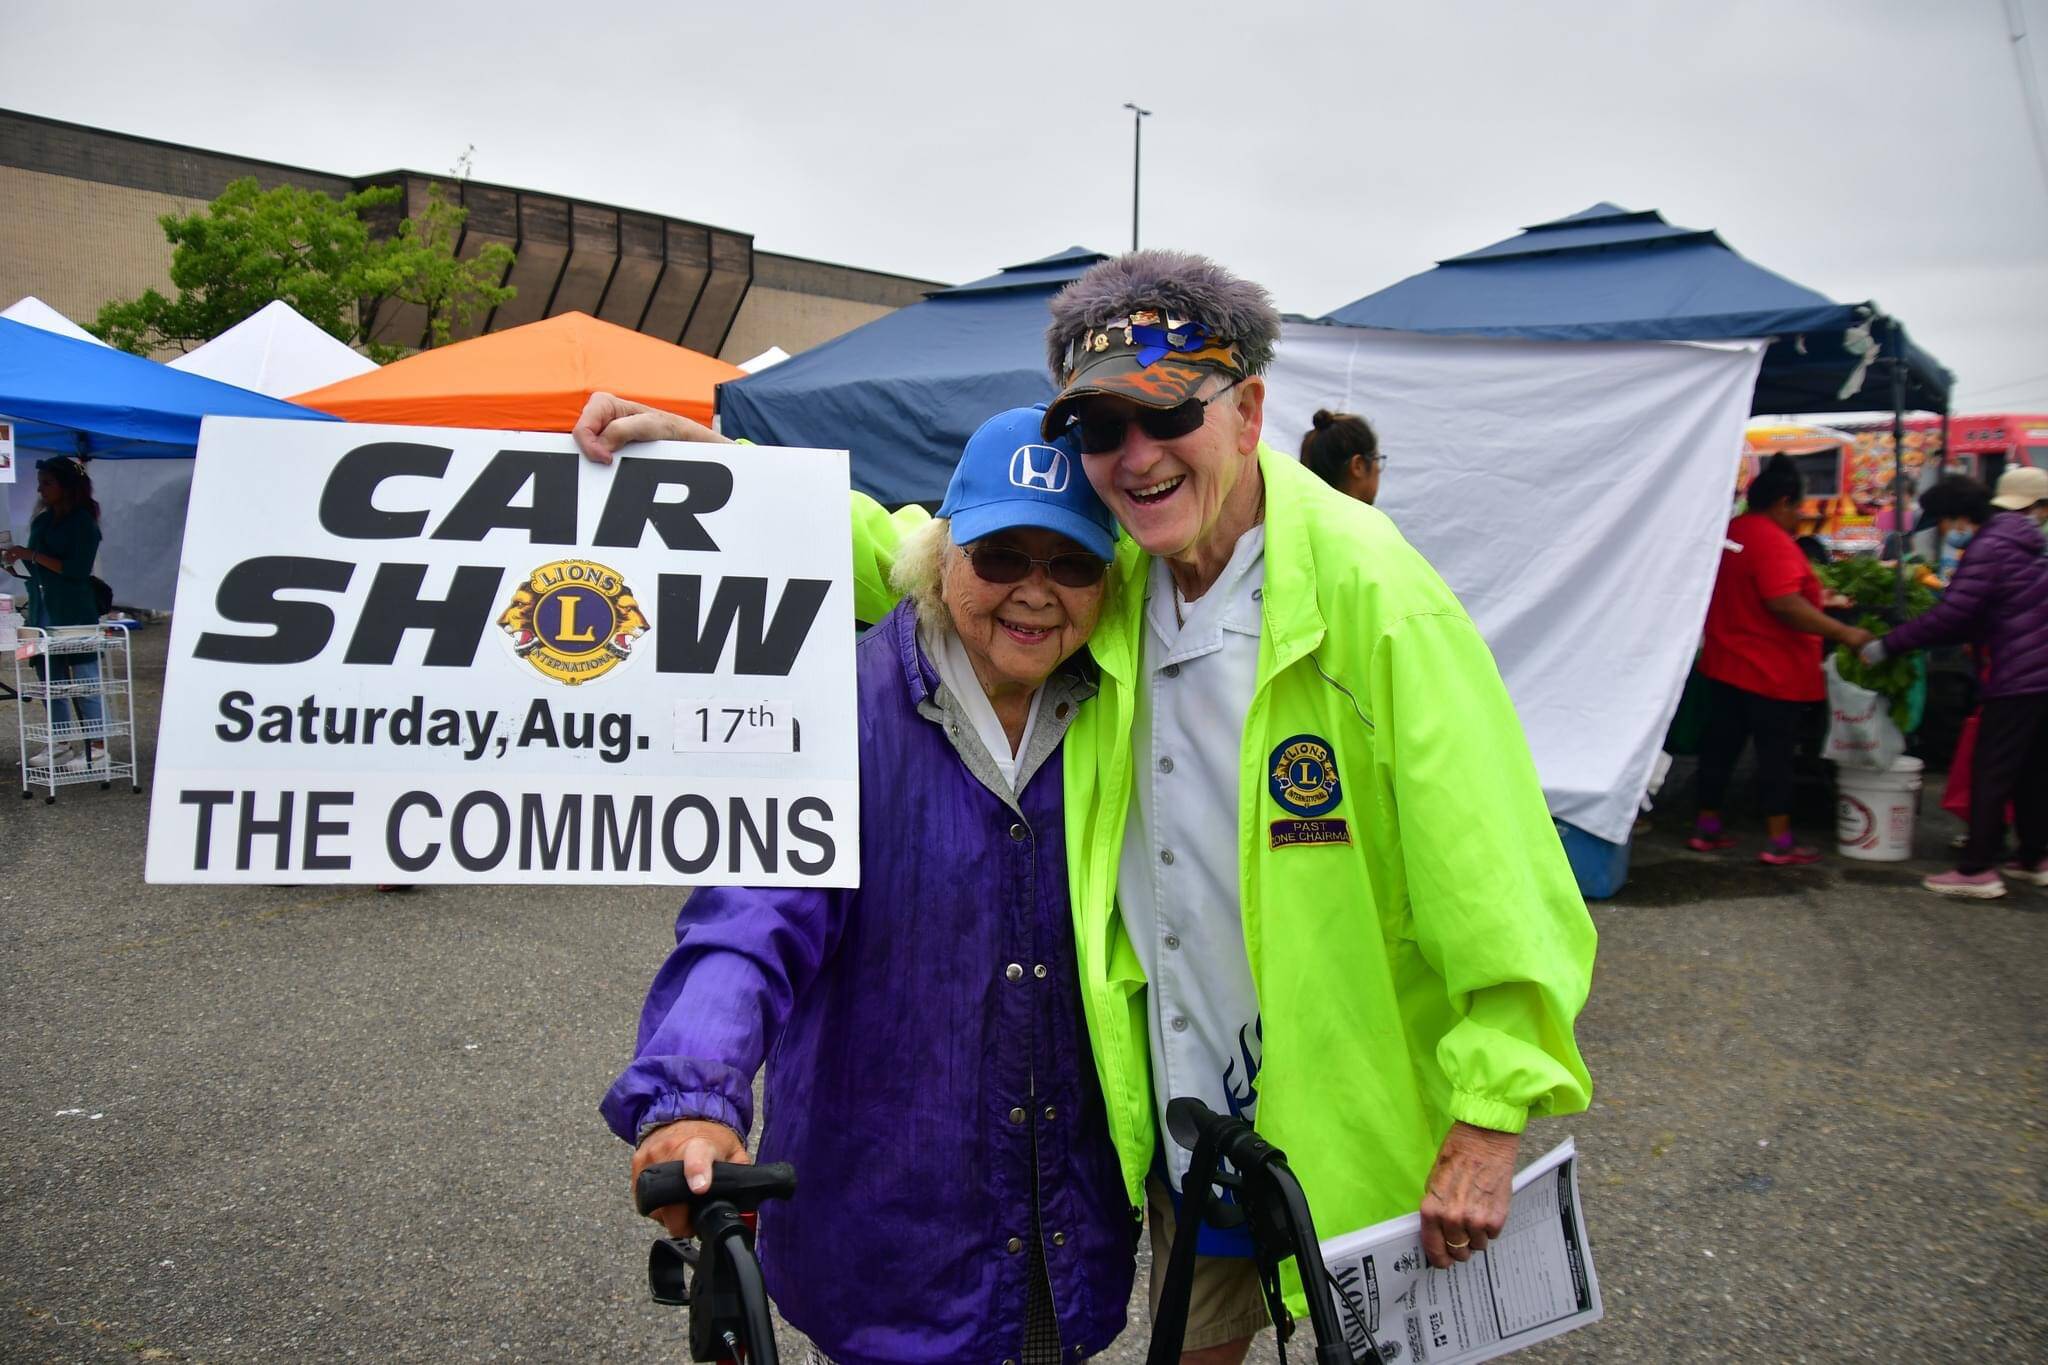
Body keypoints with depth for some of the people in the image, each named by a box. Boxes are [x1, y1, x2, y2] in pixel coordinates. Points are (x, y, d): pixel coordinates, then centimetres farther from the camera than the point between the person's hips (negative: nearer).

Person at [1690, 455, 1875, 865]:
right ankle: (1779, 842, 3)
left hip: (1725, 666, 9)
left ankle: (1706, 827, 21)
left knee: (1720, 745, 13)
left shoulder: (1728, 534, 9)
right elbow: (1785, 604, -28)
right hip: (1772, 673, -9)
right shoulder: (1774, 543, -20)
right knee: (1775, 753, -2)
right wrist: (1844, 633, -25)